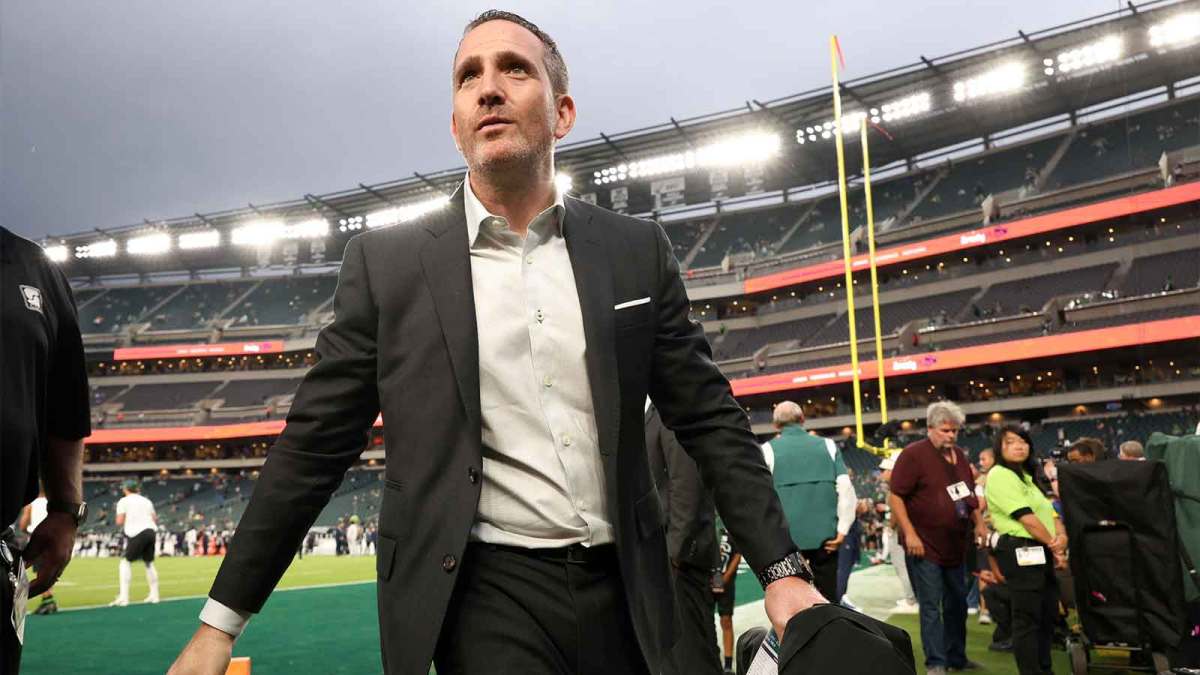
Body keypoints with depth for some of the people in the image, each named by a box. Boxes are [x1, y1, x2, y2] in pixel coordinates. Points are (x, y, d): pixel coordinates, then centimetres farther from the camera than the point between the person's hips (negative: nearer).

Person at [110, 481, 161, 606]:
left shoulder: (123, 501, 4)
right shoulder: (146, 501, 19)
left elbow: (119, 522, -4)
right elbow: (155, 519, 15)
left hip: (137, 533, -6)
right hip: (151, 531, 6)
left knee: (125, 562, 0)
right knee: (149, 563, 18)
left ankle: (123, 597, -12)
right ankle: (154, 595, 21)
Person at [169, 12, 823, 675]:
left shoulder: (637, 251, 3)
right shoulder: (385, 263, -1)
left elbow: (710, 420, 4)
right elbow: (313, 447, 2)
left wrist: (782, 570, -3)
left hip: (622, 593, 3)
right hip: (485, 594, -2)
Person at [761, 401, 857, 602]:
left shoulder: (768, 449, 0)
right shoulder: (828, 445, 8)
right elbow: (846, 488, 0)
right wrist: (842, 529, 0)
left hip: (785, 537, -2)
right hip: (825, 535, 2)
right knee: (828, 597, 11)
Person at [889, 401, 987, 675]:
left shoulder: (959, 455, 11)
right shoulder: (913, 454, -12)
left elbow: (968, 494, 24)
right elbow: (896, 497, -16)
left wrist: (979, 523, 15)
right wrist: (910, 534, -20)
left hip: (955, 546, 8)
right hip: (925, 547, -8)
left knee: (957, 604, 16)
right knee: (931, 608, -3)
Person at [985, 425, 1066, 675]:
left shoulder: (1029, 477, 21)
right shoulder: (999, 475, -9)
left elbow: (1051, 512, 13)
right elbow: (1026, 517, -15)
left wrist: (1062, 537, -7)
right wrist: (1054, 546, -9)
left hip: (1041, 552, 9)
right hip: (1020, 552, -9)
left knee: (1048, 614, 14)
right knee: (1027, 618, -5)